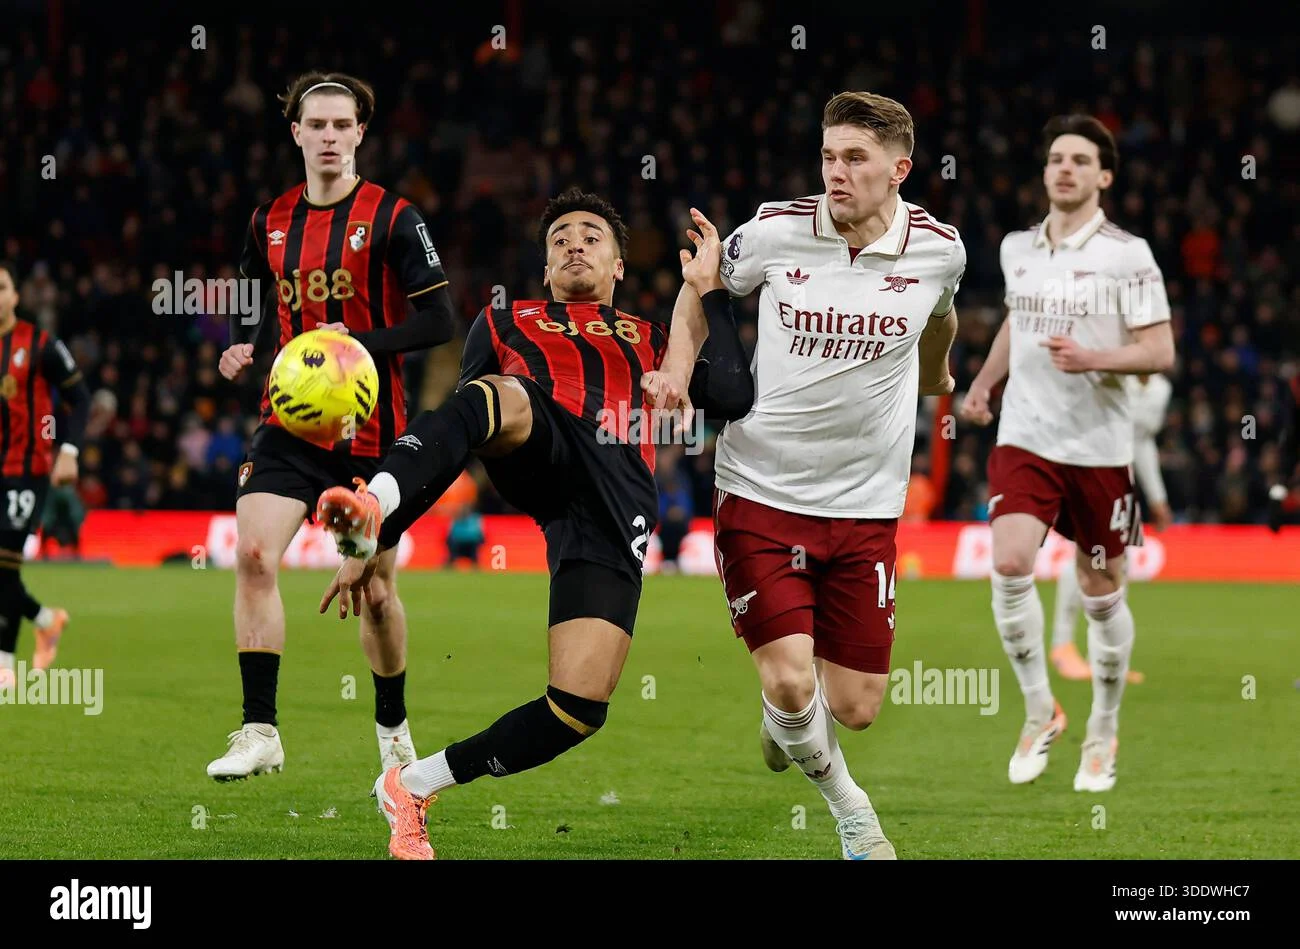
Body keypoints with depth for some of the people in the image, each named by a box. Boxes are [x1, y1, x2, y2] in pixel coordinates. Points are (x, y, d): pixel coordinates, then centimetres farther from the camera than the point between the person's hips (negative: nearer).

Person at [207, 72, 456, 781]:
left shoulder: (393, 219, -7)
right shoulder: (271, 220, 6)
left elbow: (438, 321, -11)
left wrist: (361, 343, -23)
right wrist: (245, 346, 1)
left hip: (371, 430, -3)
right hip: (290, 421, 3)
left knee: (377, 586, 7)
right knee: (252, 556, -17)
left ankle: (392, 726, 29)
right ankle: (260, 730, -14)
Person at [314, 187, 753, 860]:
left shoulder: (652, 340, 32)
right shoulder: (505, 323, 32)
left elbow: (734, 397, 14)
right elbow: (460, 433, 26)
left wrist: (708, 289, 19)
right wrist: (383, 539, 17)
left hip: (616, 504, 1)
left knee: (581, 708, -15)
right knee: (494, 397, -39)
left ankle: (416, 786, 4)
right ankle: (369, 513, -62)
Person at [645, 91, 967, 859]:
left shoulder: (939, 249, -5)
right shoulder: (774, 231, -9)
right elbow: (702, 291, 11)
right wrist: (679, 365, -7)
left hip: (866, 506, 2)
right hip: (761, 492, -2)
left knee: (854, 708, 1)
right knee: (790, 680, -15)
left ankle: (789, 718, 40)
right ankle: (851, 812, 15)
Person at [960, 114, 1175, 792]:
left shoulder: (1127, 255, -7)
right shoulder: (1017, 249, 8)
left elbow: (1160, 351, -9)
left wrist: (1092, 359, -24)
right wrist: (982, 385, 23)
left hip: (1098, 448, -3)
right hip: (1024, 439, 3)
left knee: (1101, 595, 6)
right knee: (1009, 565, -18)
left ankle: (1102, 734, 24)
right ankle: (1039, 711, -1)